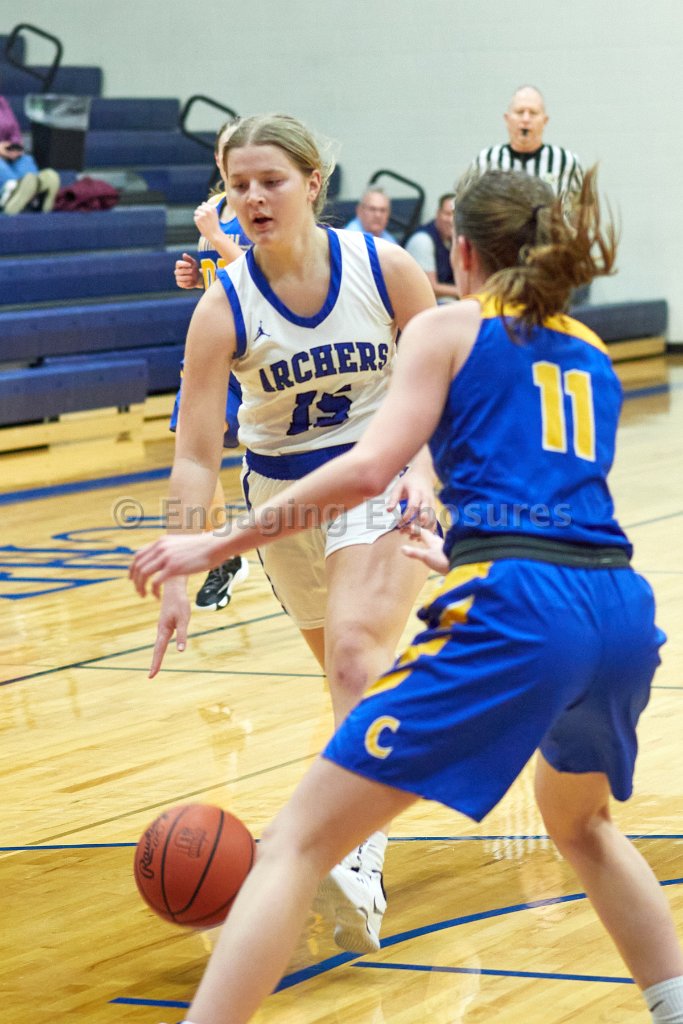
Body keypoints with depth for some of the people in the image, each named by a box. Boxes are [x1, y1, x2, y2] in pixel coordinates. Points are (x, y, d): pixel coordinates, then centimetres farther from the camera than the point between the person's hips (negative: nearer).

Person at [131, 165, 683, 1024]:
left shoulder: (447, 328, 10)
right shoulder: (592, 355, 27)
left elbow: (368, 468, -4)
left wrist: (218, 544, 2)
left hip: (514, 614, -6)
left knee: (298, 841, -3)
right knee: (579, 821, 37)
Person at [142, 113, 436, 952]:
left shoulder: (385, 269, -16)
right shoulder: (223, 307, -16)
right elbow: (195, 453, -19)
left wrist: (423, 466, -19)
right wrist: (178, 577, -26)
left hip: (385, 479, -2)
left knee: (355, 657, -24)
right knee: (345, 670, 16)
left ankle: (361, 862, -30)